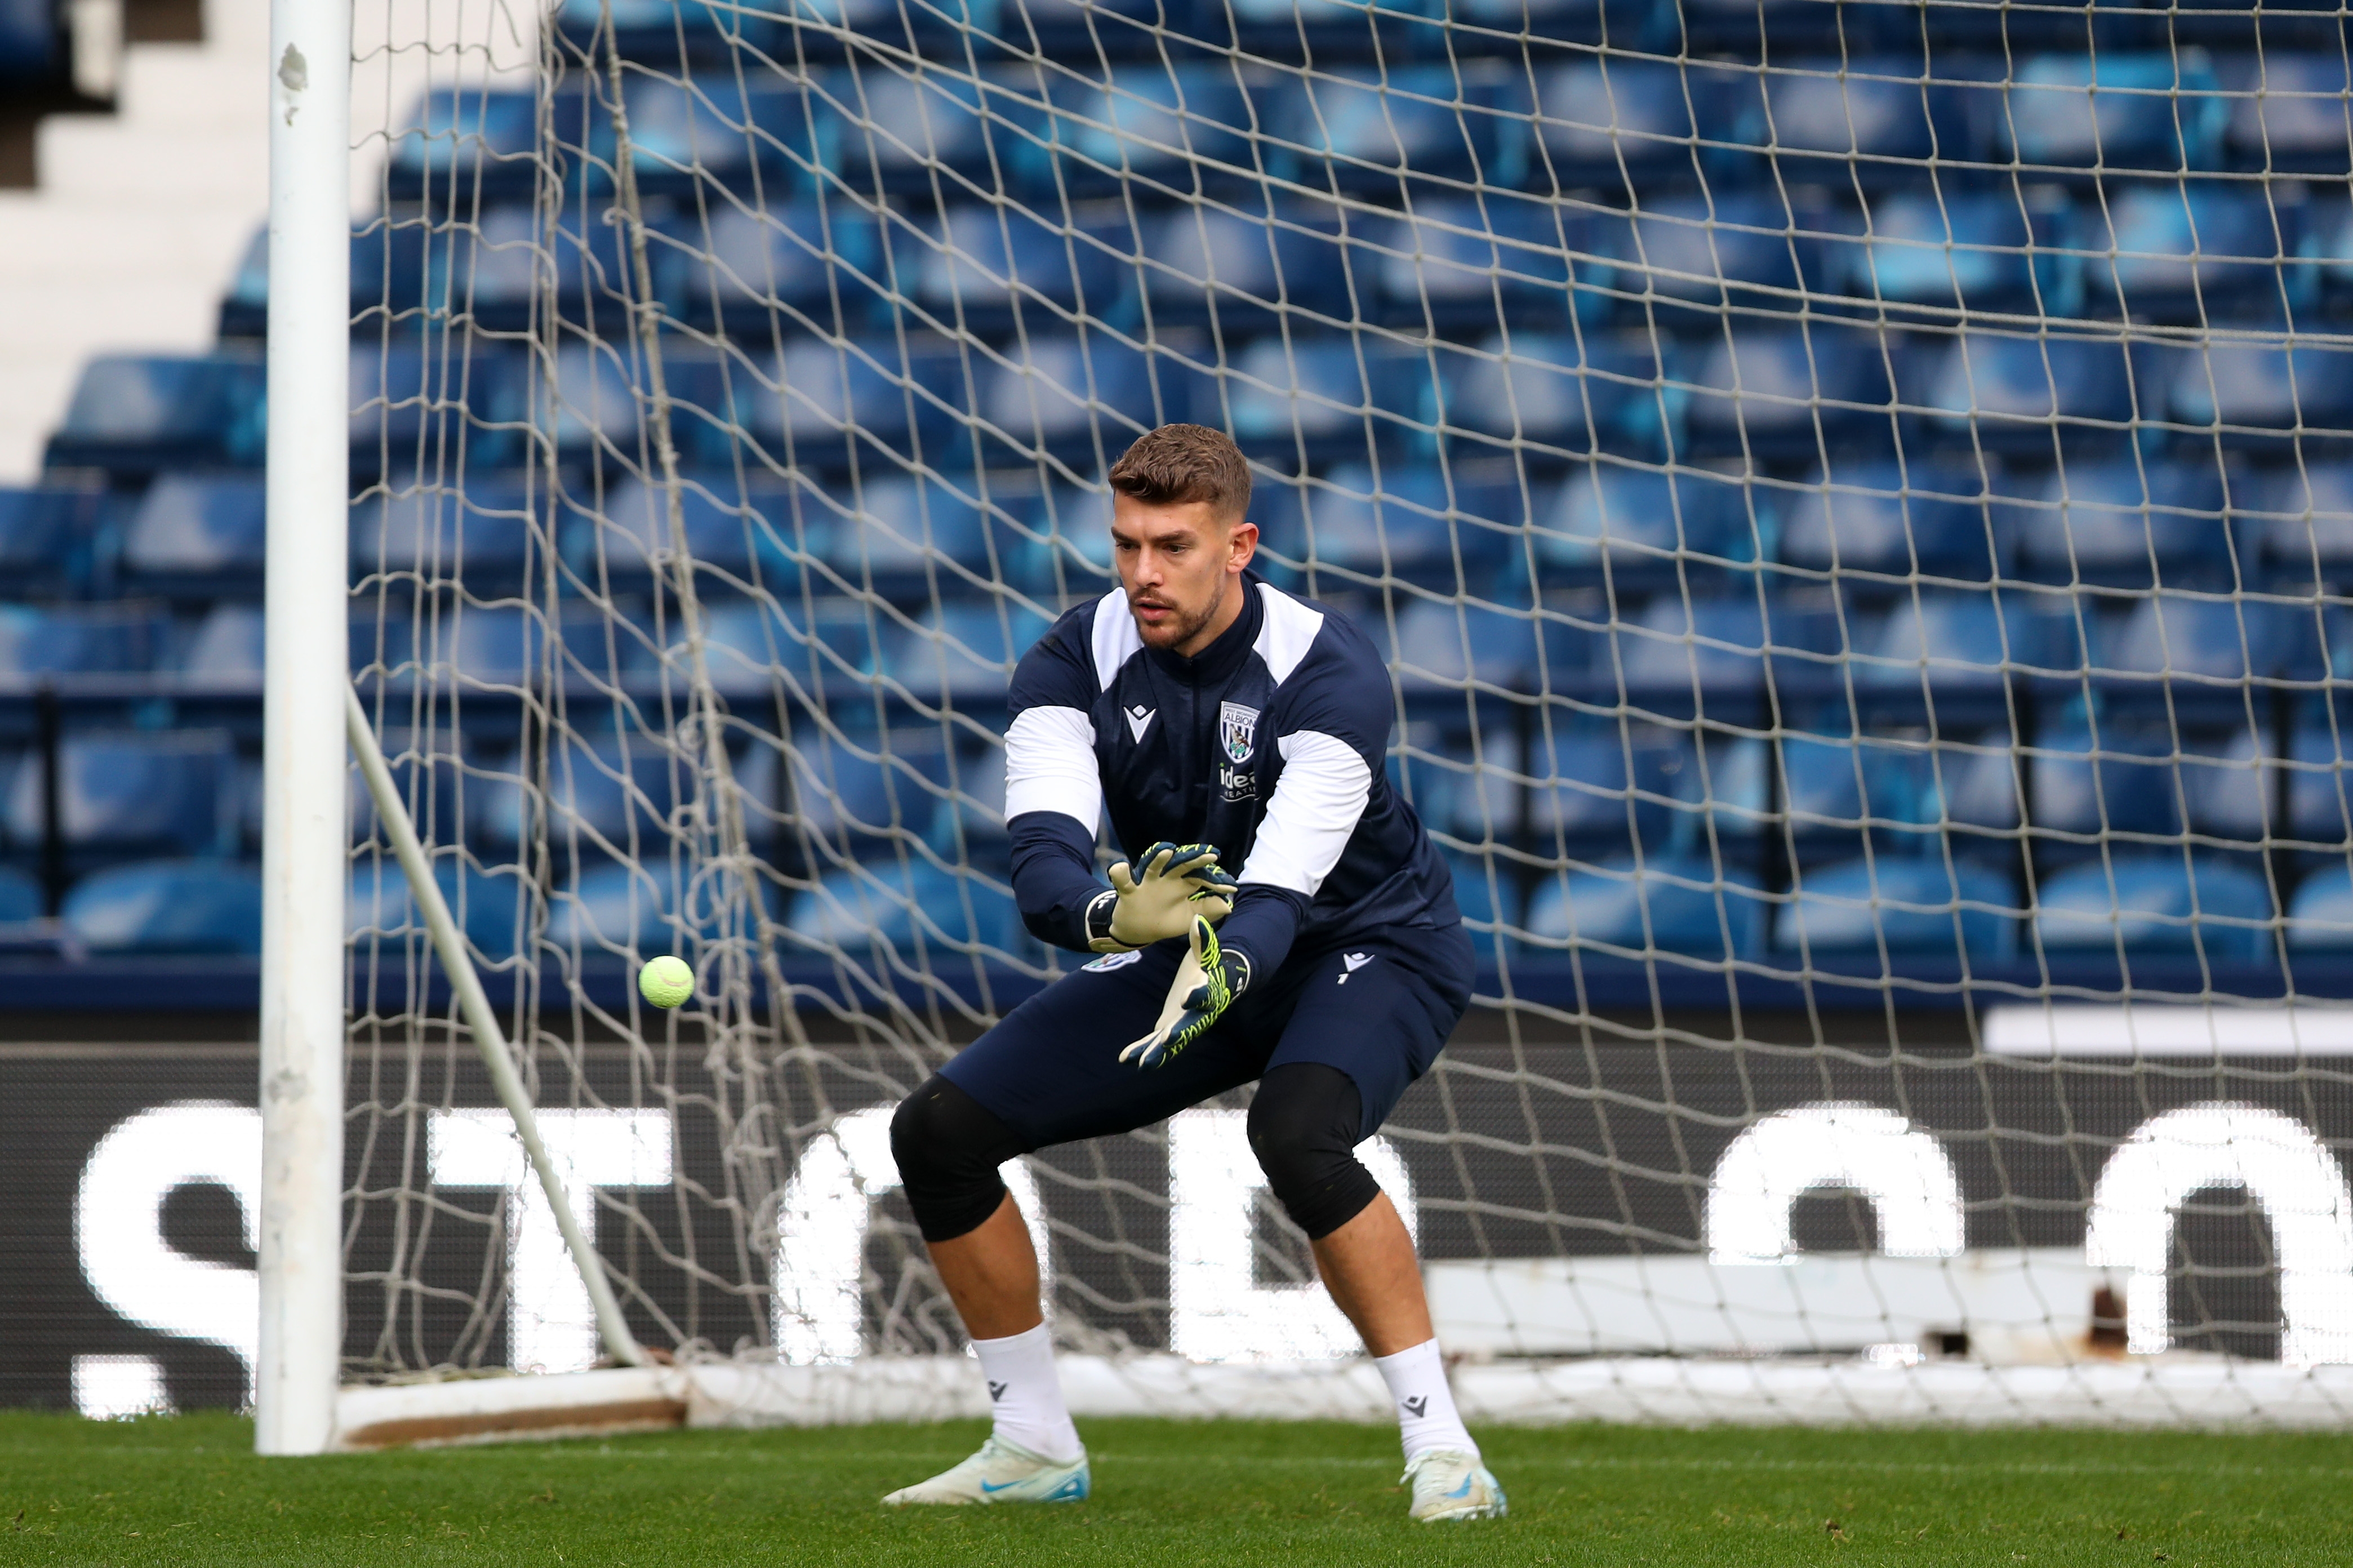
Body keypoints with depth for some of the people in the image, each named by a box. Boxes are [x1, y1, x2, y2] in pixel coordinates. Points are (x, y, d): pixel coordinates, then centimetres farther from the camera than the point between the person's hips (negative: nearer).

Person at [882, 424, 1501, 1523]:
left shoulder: (1328, 672, -26)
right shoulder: (1074, 664, -14)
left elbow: (1279, 894, -36)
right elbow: (1042, 870, -27)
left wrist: (1222, 977, -58)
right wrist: (1110, 915, -51)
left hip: (1372, 949, -5)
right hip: (1184, 960, 5)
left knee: (1296, 1133, -38)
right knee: (940, 1131, -5)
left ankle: (1441, 1449, -30)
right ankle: (1034, 1449, 11)